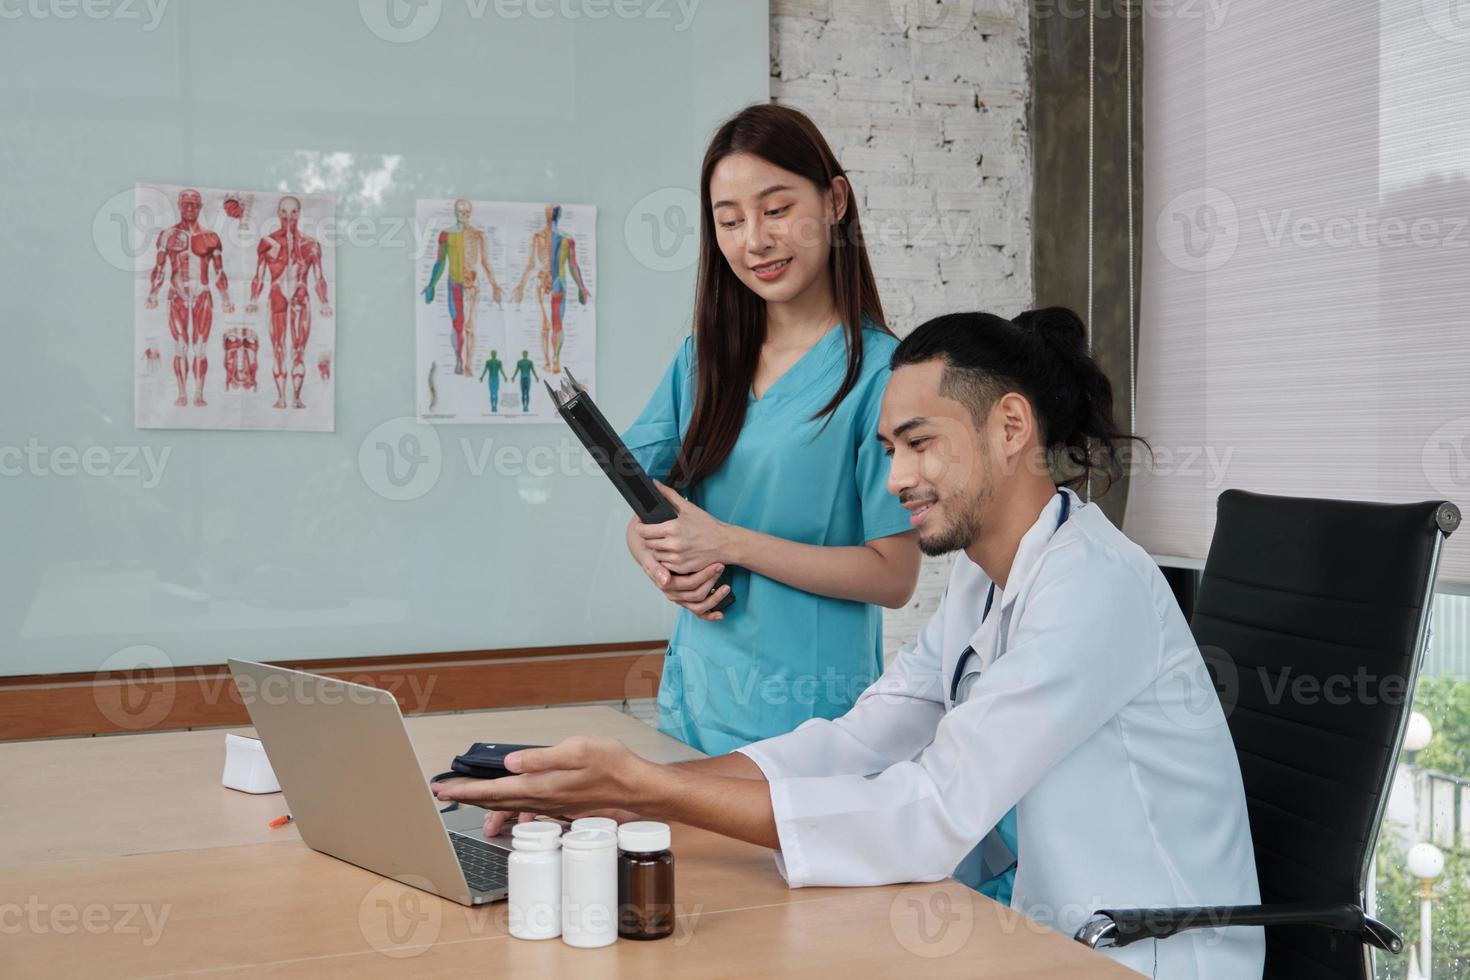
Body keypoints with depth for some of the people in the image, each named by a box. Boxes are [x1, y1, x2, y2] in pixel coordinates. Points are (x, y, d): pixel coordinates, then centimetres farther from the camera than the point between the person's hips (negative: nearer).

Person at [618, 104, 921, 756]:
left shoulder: (879, 371, -11)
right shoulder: (702, 359, 6)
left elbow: (894, 575, -14)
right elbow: (642, 512, 10)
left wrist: (728, 542, -19)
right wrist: (662, 564, -12)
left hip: (809, 713, -5)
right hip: (694, 696, 5)